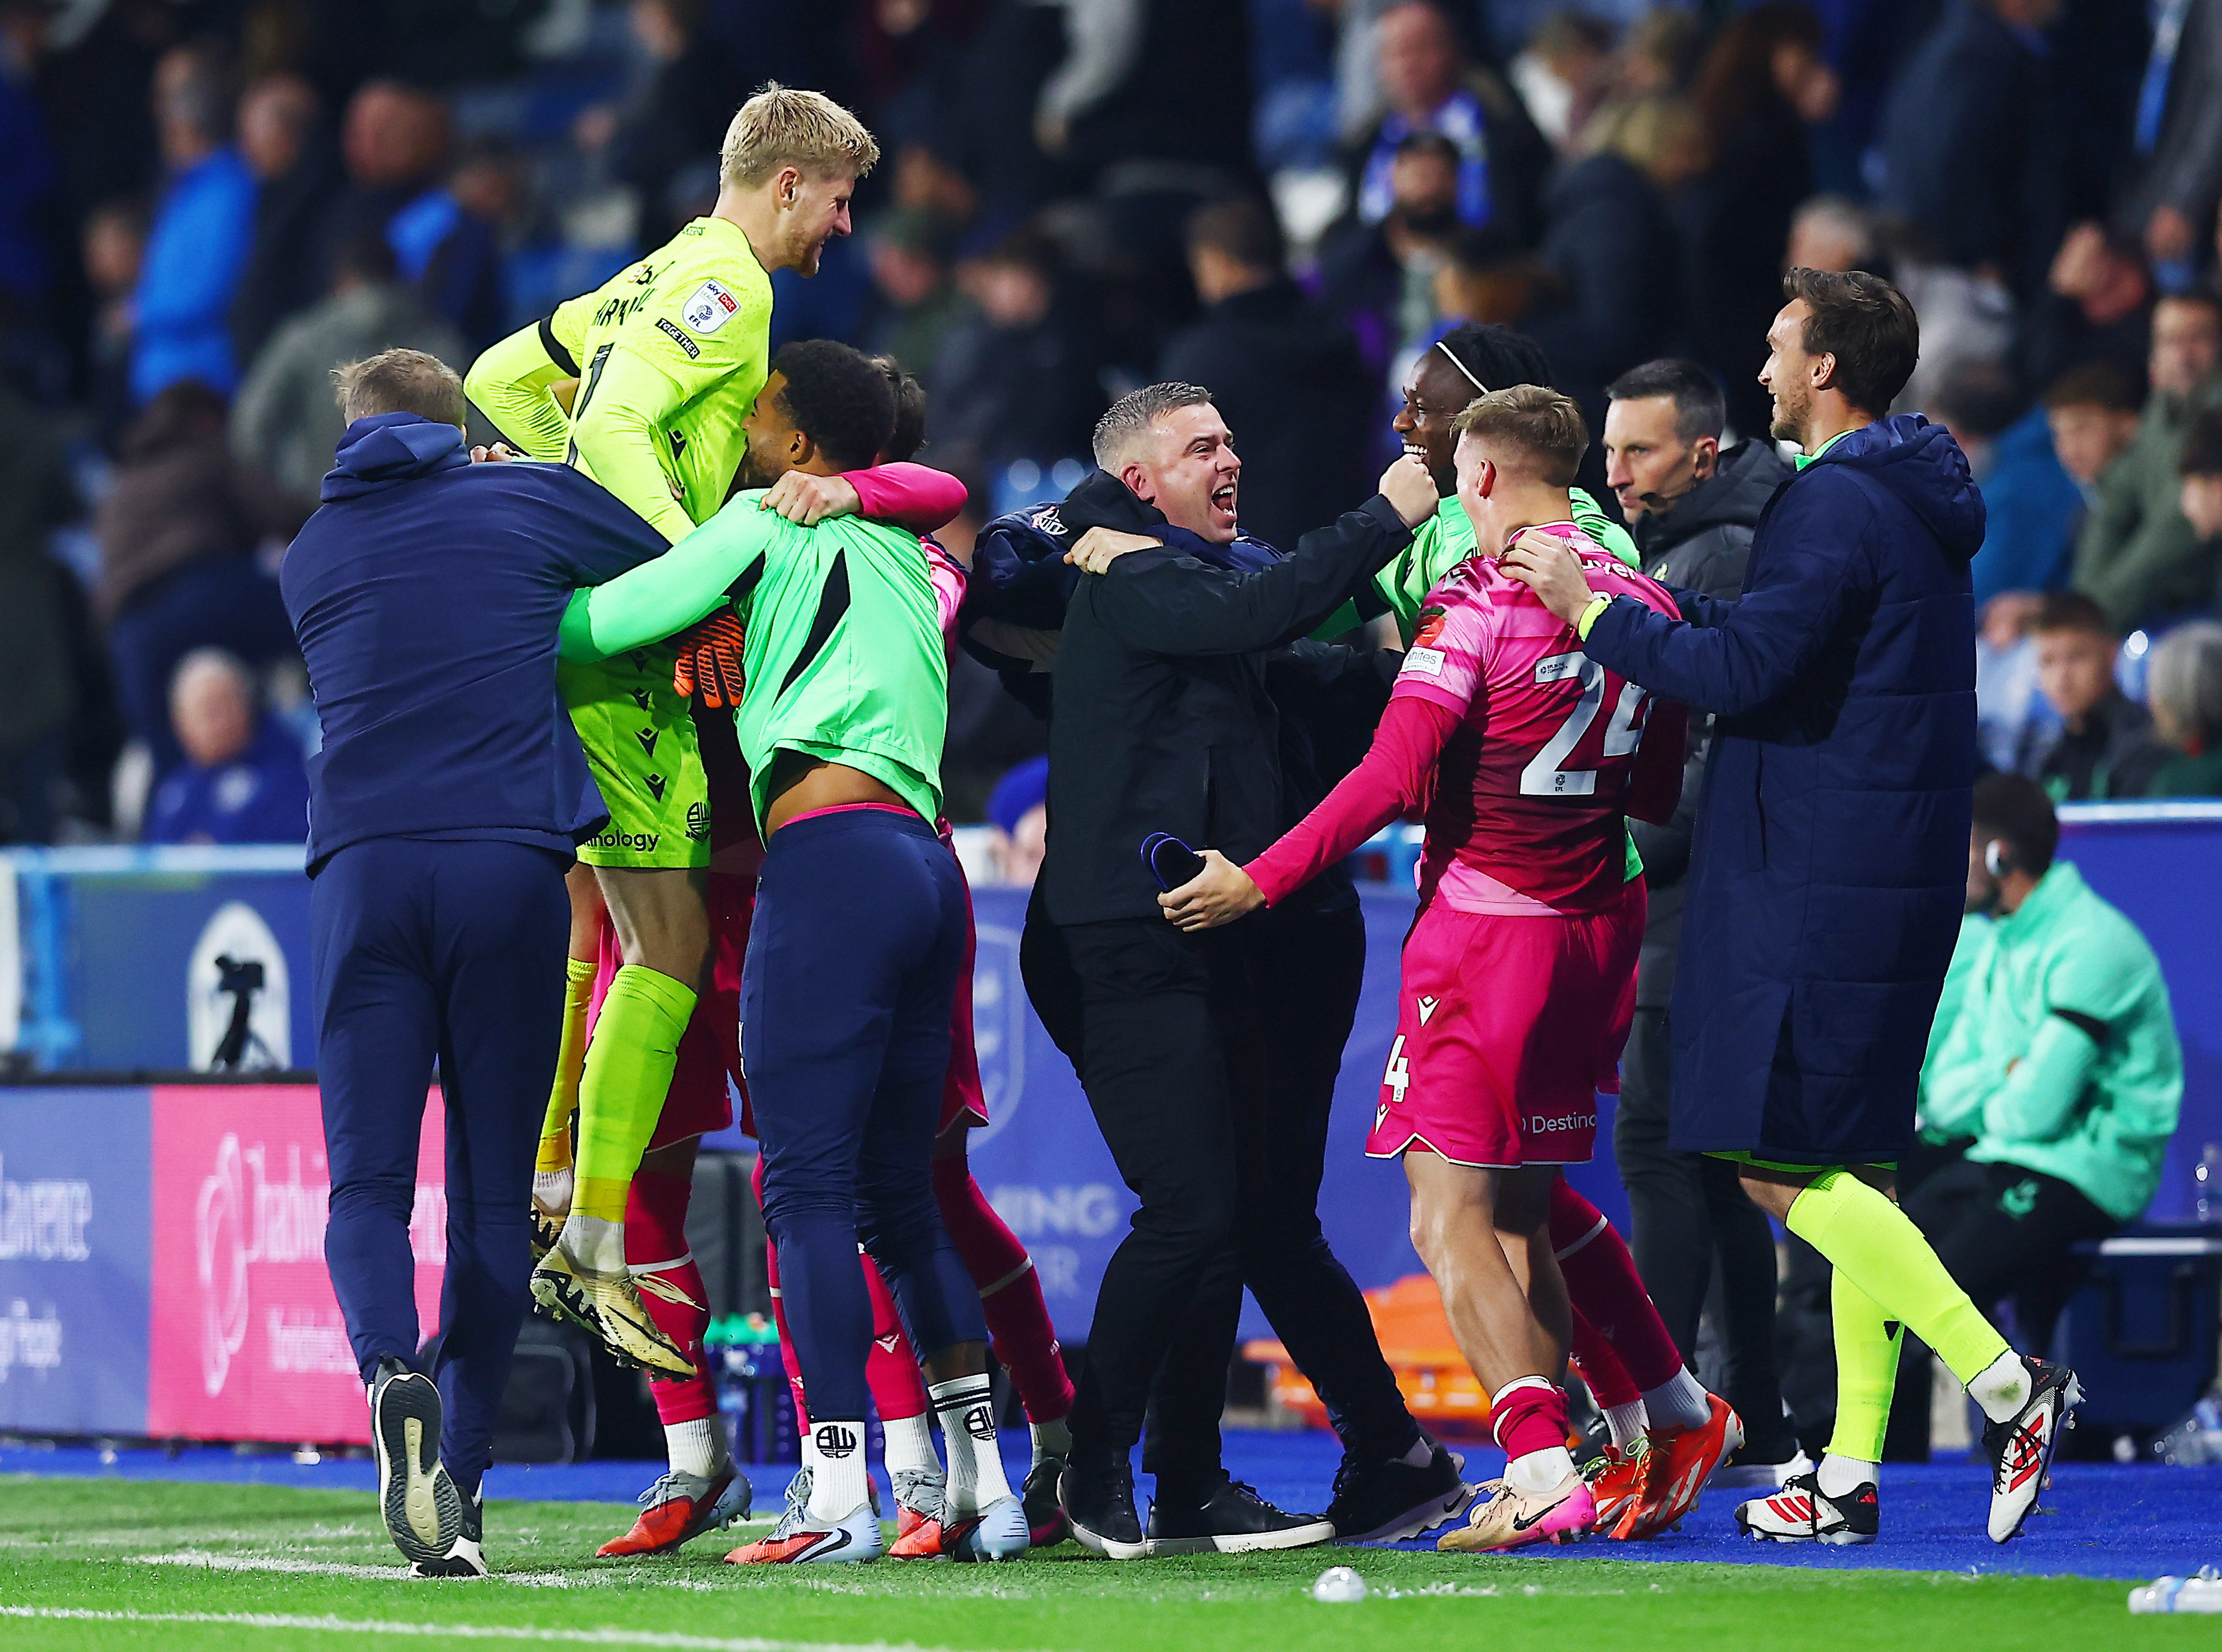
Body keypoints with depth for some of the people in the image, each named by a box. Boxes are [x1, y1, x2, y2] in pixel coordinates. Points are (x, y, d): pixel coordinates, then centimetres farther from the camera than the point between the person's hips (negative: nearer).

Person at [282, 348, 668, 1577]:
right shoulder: (525, 505, 10)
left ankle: (392, 1372, -30)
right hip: (511, 865, -1)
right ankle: (462, 1485, 2)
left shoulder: (312, 555, 18)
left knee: (367, 1182, 0)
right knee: (493, 1190, 5)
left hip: (363, 870, 1)